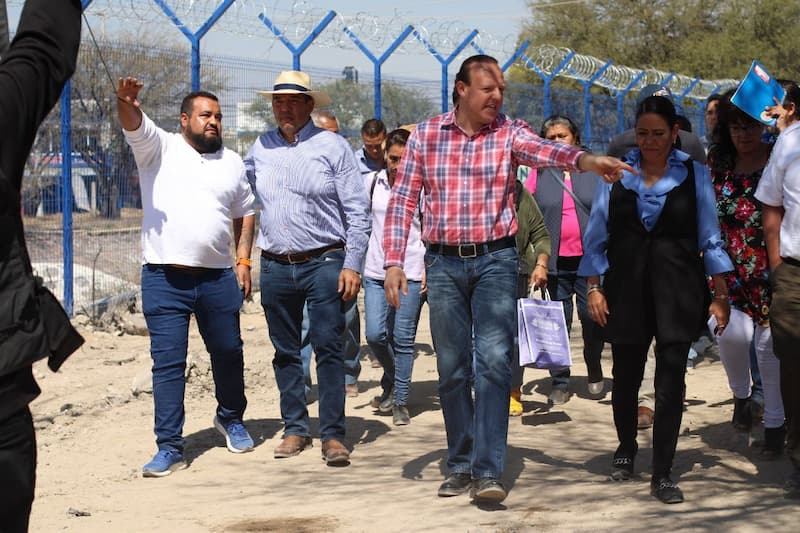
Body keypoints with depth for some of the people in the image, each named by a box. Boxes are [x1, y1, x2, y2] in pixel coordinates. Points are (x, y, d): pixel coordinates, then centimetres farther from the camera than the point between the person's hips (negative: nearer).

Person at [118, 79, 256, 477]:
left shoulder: (232, 162, 13)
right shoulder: (159, 148, 2)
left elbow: (245, 213, 18)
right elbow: (134, 125, -17)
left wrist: (244, 260, 7)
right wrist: (127, 104, -41)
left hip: (219, 278, 3)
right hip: (164, 278, -3)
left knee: (228, 353, 13)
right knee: (167, 362, -4)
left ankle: (231, 418, 39)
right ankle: (170, 448, 1)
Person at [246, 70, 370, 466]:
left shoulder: (332, 146, -1)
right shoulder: (260, 148, 10)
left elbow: (357, 211, -3)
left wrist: (351, 265, -9)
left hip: (324, 263, -4)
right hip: (275, 267, 4)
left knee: (328, 348, -7)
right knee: (286, 352, 9)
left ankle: (333, 434, -3)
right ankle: (295, 429, 18)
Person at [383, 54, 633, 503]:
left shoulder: (510, 133, -1)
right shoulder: (426, 135, 3)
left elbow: (546, 151, -21)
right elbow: (403, 201, 4)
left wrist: (587, 159, -43)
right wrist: (394, 262, -4)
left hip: (496, 260, -2)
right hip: (443, 263, 2)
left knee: (494, 361, -11)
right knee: (452, 369, 8)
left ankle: (489, 471, -12)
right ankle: (461, 465, 20)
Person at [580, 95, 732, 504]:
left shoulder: (695, 175, 4)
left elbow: (710, 239, 5)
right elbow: (596, 235, 7)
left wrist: (720, 295, 1)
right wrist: (593, 288, 1)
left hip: (677, 290, -1)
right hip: (627, 289, 1)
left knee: (671, 379, -4)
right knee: (625, 375, 9)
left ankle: (662, 473, 3)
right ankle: (626, 449, 35)